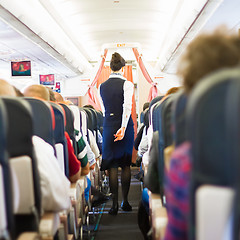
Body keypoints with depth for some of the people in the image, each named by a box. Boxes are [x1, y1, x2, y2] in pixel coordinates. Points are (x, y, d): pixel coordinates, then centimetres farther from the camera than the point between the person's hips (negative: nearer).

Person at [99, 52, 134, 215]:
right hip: (124, 126, -2)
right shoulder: (127, 84, -5)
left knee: (112, 165, 5)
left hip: (108, 126, 3)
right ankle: (125, 201, 17)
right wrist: (123, 127, -22)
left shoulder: (102, 86, 8)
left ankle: (115, 203, 6)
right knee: (126, 164, 9)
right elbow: (127, 107, -18)